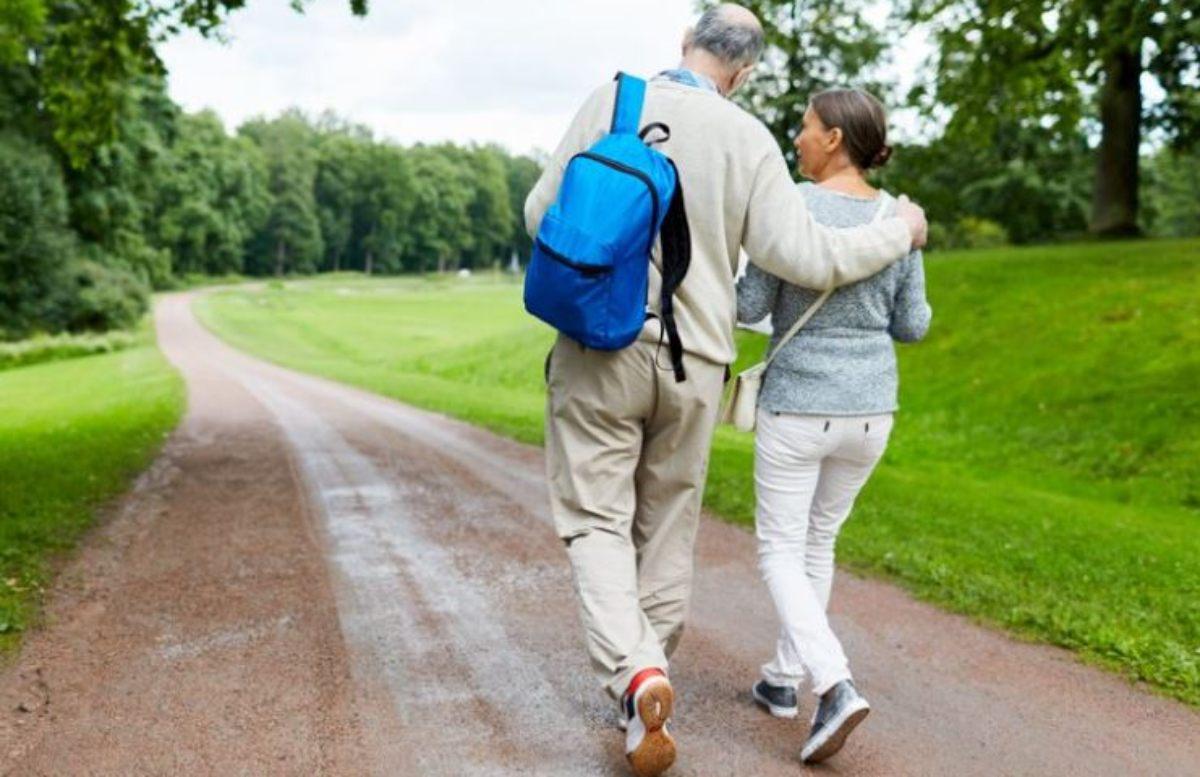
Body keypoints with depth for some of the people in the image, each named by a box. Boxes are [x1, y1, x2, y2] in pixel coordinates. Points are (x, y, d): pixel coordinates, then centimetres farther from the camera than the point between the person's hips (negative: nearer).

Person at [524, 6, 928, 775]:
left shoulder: (609, 104, -3)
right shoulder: (749, 140, -3)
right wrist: (898, 233, 8)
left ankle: (634, 673, -18)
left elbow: (544, 215, 0)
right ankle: (648, 673, 26)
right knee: (668, 527, 15)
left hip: (600, 348, -1)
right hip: (692, 364, 1)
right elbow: (808, 259, -10)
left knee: (597, 523, 3)